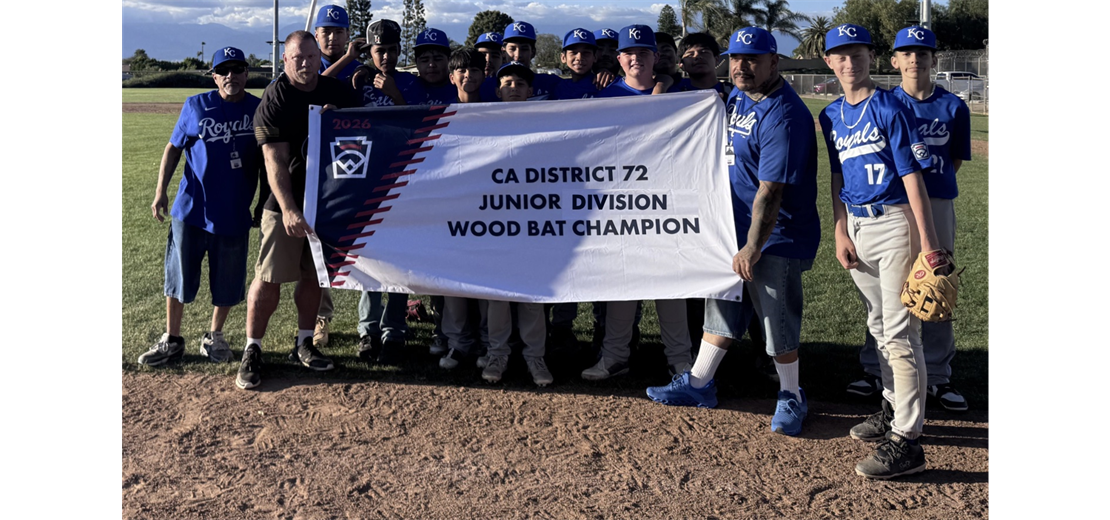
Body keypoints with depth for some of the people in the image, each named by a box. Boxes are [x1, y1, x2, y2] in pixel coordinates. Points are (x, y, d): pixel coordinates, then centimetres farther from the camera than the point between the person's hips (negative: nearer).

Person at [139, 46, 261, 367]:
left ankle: (214, 338, 29)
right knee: (178, 276, 8)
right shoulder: (196, 106, 0)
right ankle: (172, 342, 23)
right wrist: (160, 191, -3)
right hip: (191, 209, 0)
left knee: (228, 281, 8)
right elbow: (173, 148, 5)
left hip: (235, 214, 0)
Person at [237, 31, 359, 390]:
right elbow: (275, 161, -18)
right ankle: (252, 351, 6)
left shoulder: (339, 93, 4)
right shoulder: (274, 100, -10)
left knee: (313, 275, 10)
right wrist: (289, 209, -29)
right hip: (286, 201, -4)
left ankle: (303, 344, 22)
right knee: (270, 278, -5)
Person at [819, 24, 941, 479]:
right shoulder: (831, 116, 11)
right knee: (878, 326, 17)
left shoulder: (890, 108, -8)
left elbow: (912, 175, -13)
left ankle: (906, 439, -8)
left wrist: (928, 240, -18)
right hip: (856, 225, 7)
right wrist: (840, 233, 6)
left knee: (900, 330, -9)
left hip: (895, 222, -7)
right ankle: (893, 407, 33)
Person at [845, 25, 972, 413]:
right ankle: (875, 370, 16)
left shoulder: (954, 107, 4)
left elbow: (955, 161, 9)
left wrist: (929, 188, 1)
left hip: (937, 206, 0)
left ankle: (938, 376, 15)